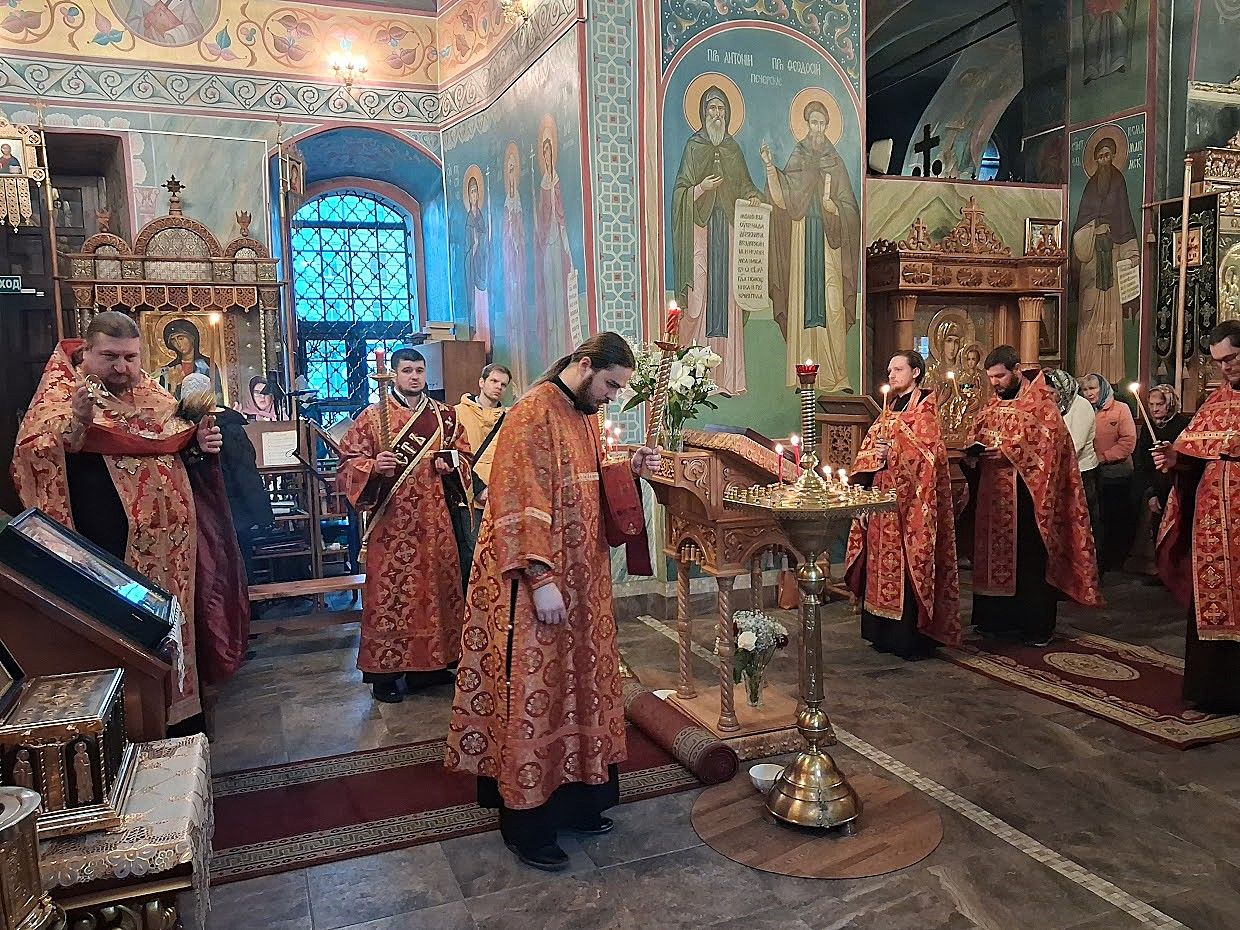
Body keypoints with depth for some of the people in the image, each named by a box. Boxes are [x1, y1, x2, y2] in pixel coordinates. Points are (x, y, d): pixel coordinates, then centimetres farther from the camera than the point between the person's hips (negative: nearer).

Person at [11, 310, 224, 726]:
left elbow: (174, 441, 21)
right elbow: (33, 457, -21)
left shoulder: (148, 391, 7)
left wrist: (199, 442, -1)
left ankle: (178, 707, 33)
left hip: (166, 540, 6)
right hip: (111, 549, -6)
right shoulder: (60, 392, -9)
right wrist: (76, 422, -38)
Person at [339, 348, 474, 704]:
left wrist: (451, 464, -5)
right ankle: (385, 671, 7)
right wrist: (373, 467, -22)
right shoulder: (372, 417, -1)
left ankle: (429, 663, 21)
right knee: (389, 591, -3)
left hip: (436, 519, 4)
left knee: (437, 586, 8)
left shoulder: (445, 416, 10)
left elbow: (464, 455, 16)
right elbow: (348, 462, -3)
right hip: (392, 519, -4)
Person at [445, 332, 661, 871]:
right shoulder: (532, 415, -16)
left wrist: (628, 468, 2)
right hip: (535, 584, -9)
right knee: (532, 693, 0)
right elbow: (520, 505, -21)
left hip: (581, 581, 9)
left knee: (578, 683, 15)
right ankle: (525, 824, 14)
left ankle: (573, 800, 30)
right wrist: (541, 580, -25)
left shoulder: (585, 415, 11)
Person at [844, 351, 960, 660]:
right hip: (882, 493, 8)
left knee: (908, 564, -7)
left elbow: (927, 452, -14)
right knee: (883, 562, 9)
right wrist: (875, 456, -5)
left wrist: (892, 453, -17)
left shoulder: (925, 407, -4)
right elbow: (869, 447, 15)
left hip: (909, 497, -7)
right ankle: (886, 633, 17)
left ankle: (914, 638, 0)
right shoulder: (890, 408, 18)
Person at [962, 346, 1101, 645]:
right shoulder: (993, 404, 15)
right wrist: (972, 455, -3)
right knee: (996, 555, 10)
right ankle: (999, 619, 20)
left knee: (1030, 561, 0)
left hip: (1027, 494, -6)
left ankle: (1036, 626, 9)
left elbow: (1047, 442, -16)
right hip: (994, 497, 7)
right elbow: (978, 438, 18)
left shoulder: (1041, 401, -6)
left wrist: (1007, 451, -22)